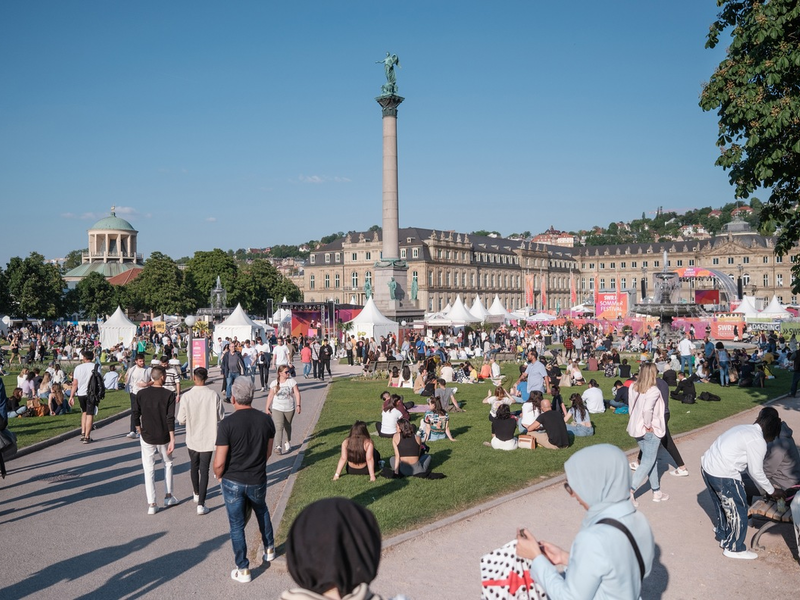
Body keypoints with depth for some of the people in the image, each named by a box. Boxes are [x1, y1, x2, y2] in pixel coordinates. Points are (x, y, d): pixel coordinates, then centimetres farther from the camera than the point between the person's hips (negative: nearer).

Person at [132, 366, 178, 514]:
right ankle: (168, 496, 24)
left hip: (147, 437, 1)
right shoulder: (169, 395, -10)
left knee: (149, 469, 5)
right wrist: (172, 440, -12)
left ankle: (151, 504, 3)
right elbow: (170, 419, -14)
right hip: (164, 437, -1)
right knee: (168, 463, 21)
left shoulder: (141, 394, -2)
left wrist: (140, 432, 15)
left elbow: (136, 415, 1)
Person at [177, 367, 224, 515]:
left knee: (194, 467, 23)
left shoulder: (187, 396, -14)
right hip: (208, 439, -1)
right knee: (204, 470, 4)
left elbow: (181, 420, -8)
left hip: (192, 439, 1)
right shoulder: (214, 395, -13)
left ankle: (196, 494, 43)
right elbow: (221, 418, -5)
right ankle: (201, 504, 0)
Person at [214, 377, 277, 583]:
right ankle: (269, 549, 44)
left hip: (232, 482, -3)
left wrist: (219, 476, 3)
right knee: (262, 511, 31)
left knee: (237, 525, 11)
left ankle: (243, 570, 19)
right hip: (257, 481, 3)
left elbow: (219, 462, -18)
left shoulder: (227, 424, -20)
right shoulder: (266, 420, -8)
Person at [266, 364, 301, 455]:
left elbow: (297, 393, -8)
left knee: (287, 426, 16)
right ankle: (278, 446, -17)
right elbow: (270, 396, 4)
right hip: (277, 409, -1)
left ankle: (288, 442, 37)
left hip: (289, 409, 1)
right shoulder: (274, 383, -1)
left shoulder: (291, 381, -5)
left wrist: (298, 405, -16)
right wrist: (267, 408, 3)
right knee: (279, 427, -13)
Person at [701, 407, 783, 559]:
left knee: (723, 506, 28)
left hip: (707, 466, 9)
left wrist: (766, 487, 30)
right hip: (724, 476, -9)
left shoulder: (744, 429, 15)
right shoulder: (758, 442, -13)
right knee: (738, 511, 9)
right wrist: (772, 491, 11)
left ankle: (723, 536, 46)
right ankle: (734, 548, 22)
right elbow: (756, 472, -5)